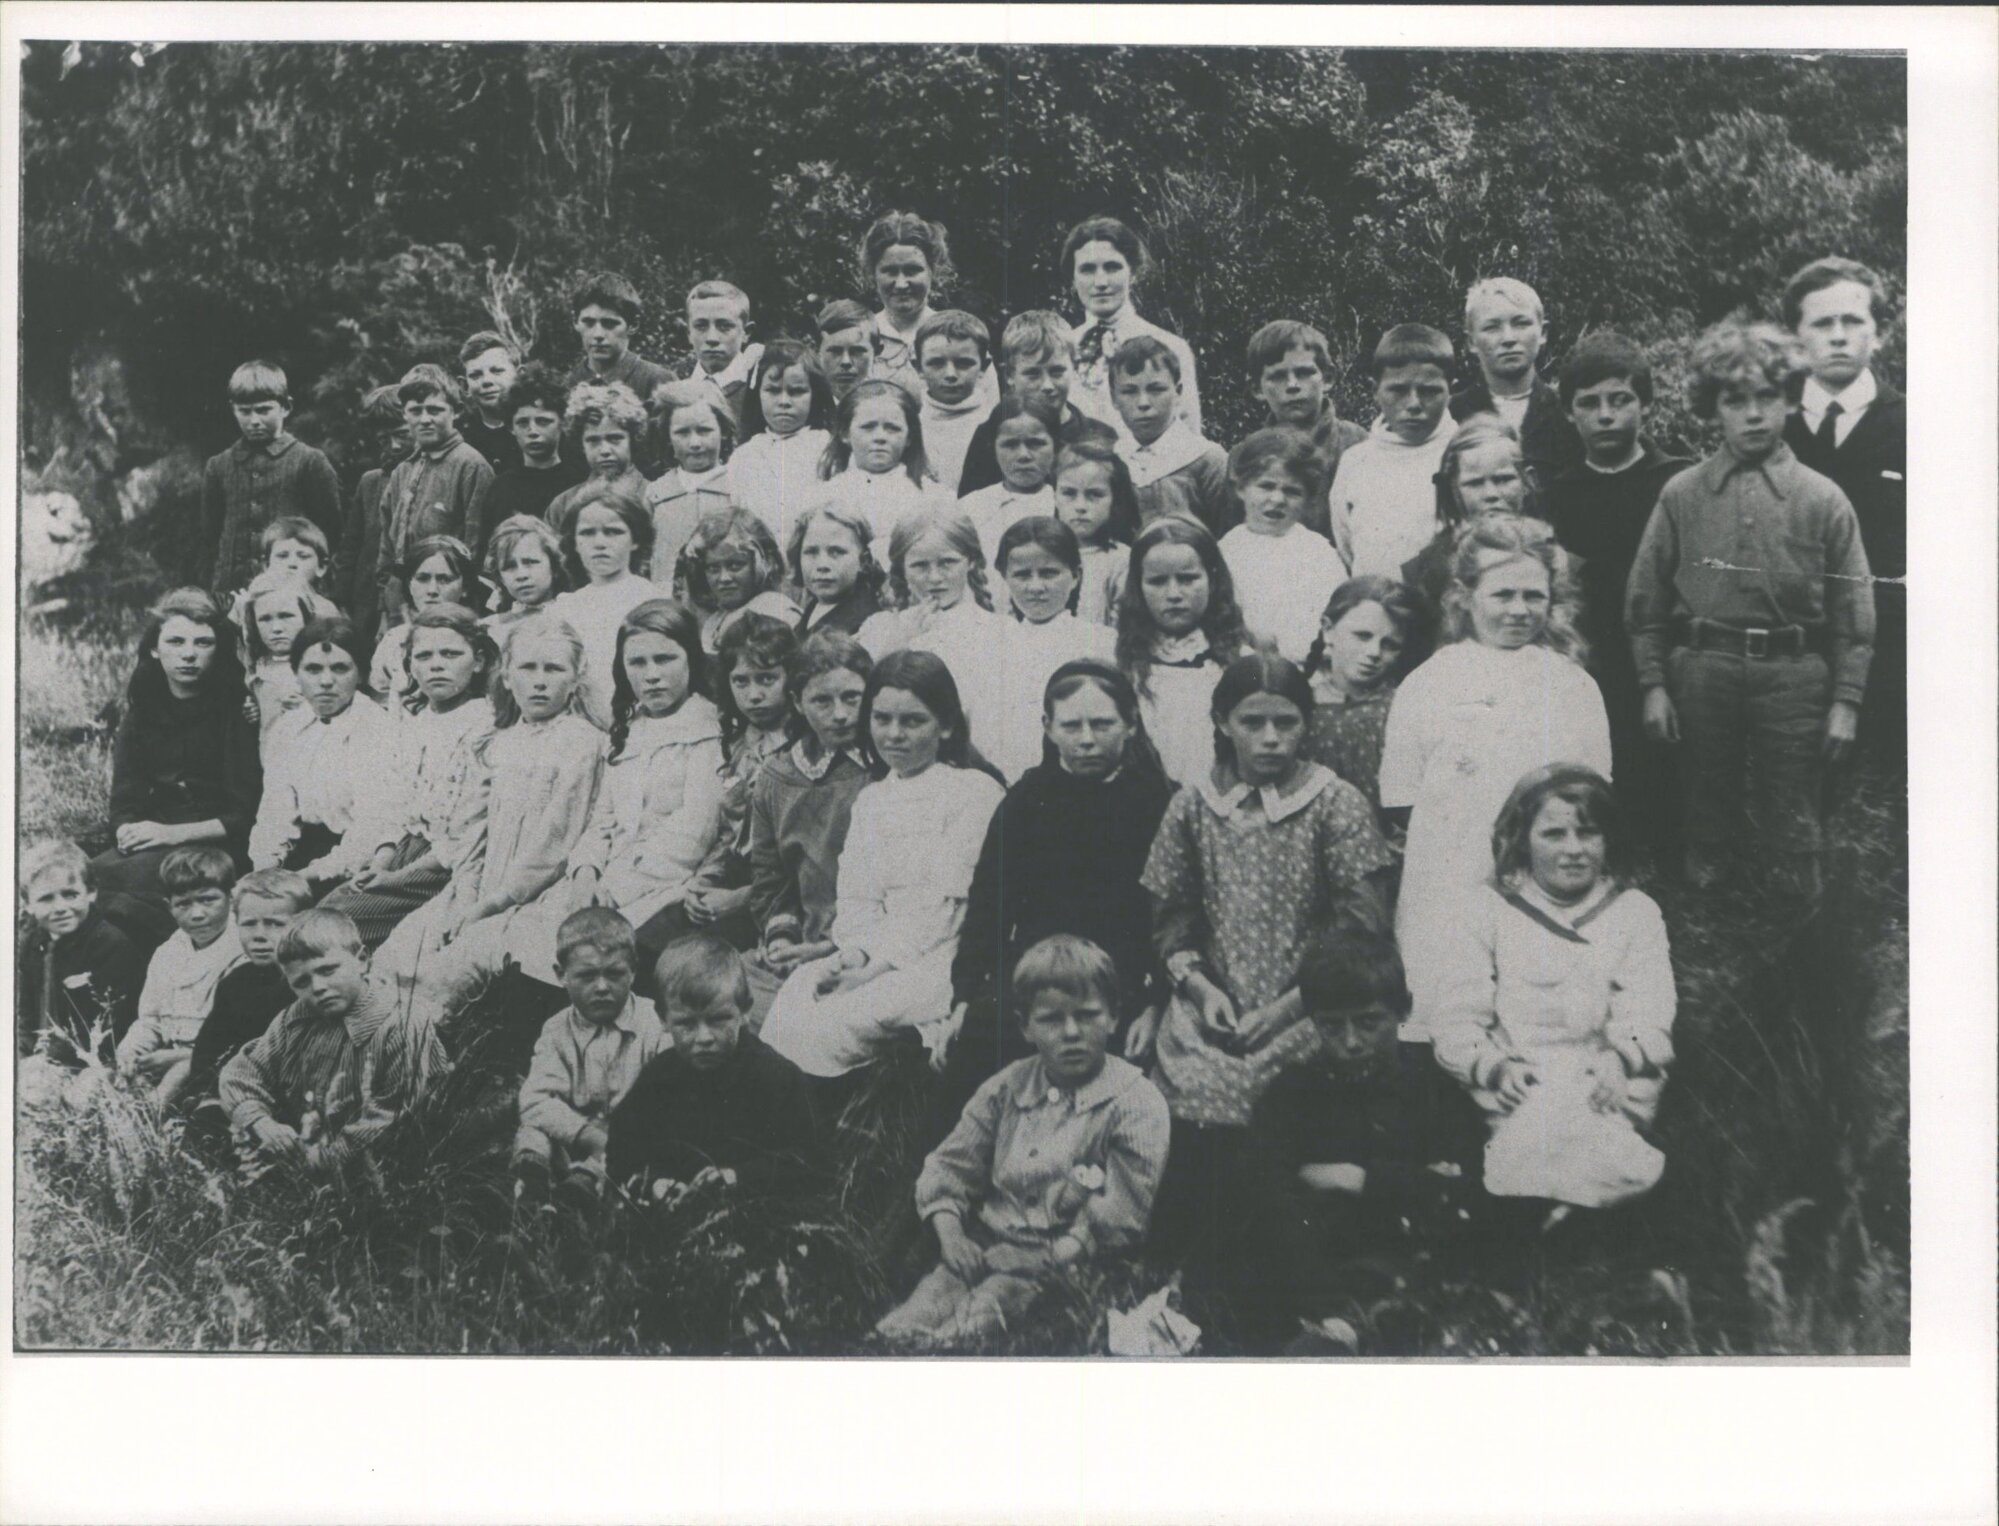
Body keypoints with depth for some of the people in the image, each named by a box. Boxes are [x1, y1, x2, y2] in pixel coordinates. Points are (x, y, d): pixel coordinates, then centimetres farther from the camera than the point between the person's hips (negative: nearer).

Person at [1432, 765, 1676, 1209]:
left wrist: (1620, 1060, -19)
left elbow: (1648, 1019, 4)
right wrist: (1498, 1068, -16)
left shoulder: (1636, 912, 18)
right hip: (1517, 1091, 0)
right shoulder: (1490, 910, 15)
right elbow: (1455, 1024, 5)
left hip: (1610, 1093, 0)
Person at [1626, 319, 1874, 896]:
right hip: (1701, 671, 1)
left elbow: (1853, 610, 2)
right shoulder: (1681, 495, 3)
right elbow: (1646, 599, 6)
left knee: (1792, 835, 6)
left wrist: (1845, 701, -3)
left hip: (1792, 675, -1)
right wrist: (1653, 686, 1)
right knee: (1707, 820, 14)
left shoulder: (1823, 499, 1)